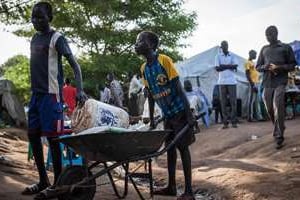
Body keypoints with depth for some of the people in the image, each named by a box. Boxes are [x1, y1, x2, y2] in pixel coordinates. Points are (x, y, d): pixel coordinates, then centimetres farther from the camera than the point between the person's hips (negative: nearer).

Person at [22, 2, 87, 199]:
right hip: (36, 93, 8)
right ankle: (43, 181, 19)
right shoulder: (34, 38, 17)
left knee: (52, 137, -6)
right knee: (33, 135, 9)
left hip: (51, 94, -8)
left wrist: (80, 90, -26)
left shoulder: (57, 38, -7)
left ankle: (57, 184, 3)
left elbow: (74, 64, -13)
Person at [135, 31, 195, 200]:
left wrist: (189, 114, -20)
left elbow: (179, 88, -17)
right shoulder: (144, 69, 4)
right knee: (170, 148, 11)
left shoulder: (164, 60, -16)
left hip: (179, 111, -6)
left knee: (183, 147, -4)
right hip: (167, 115, 6)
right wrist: (151, 119, 13)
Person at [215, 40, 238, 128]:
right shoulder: (218, 56, 7)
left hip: (231, 81, 0)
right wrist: (229, 66, -7)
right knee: (223, 102, 0)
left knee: (233, 101, -3)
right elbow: (217, 68, -5)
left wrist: (223, 66, -8)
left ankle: (234, 121, 0)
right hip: (222, 81, 0)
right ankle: (225, 122, 2)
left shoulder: (232, 55, 7)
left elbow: (235, 66, -5)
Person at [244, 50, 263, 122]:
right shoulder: (248, 63, -7)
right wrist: (252, 84, -21)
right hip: (253, 84, -9)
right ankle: (250, 117, -7)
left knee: (257, 101, 10)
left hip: (257, 83, 9)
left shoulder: (253, 62, 22)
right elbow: (247, 74, -15)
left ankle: (258, 116, 13)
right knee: (252, 100, -8)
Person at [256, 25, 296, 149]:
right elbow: (258, 67, 18)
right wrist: (265, 67, -5)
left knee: (278, 109, -14)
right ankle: (279, 129, 29)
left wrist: (279, 67, -12)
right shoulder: (264, 49, 19)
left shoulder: (286, 48, 8)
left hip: (280, 82, -4)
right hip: (267, 83, 4)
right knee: (270, 109, 5)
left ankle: (279, 137, -11)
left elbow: (292, 65, 5)